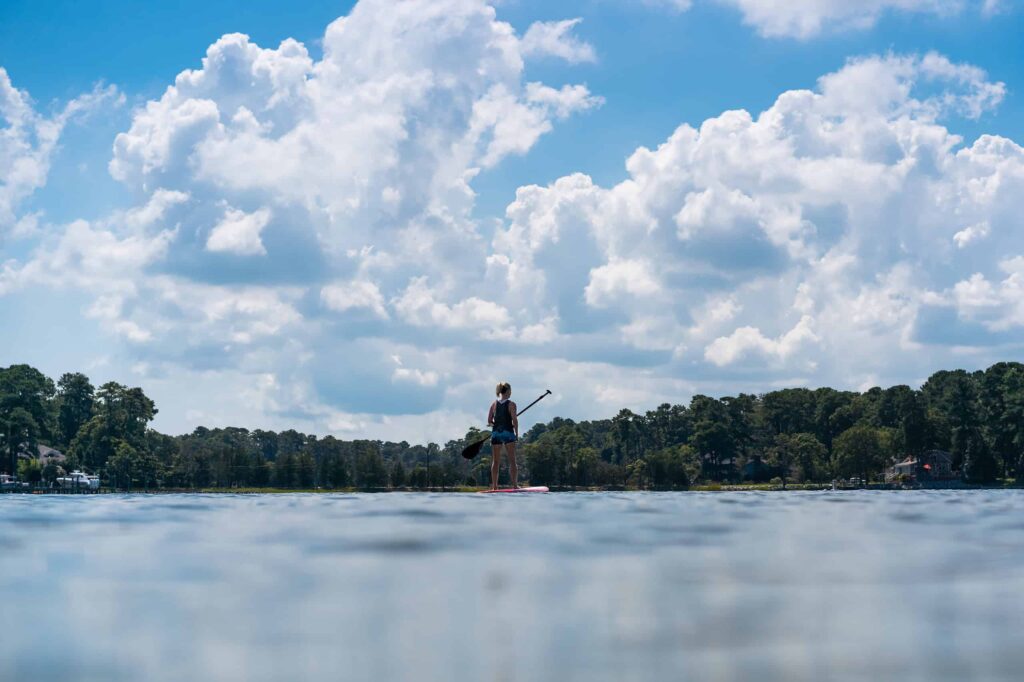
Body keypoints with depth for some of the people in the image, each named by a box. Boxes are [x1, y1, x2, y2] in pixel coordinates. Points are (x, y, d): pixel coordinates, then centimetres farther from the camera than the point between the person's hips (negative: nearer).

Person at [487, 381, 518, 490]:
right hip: (508, 432, -4)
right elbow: (514, 420, -10)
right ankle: (515, 484, -6)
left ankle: (494, 486, 5)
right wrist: (517, 433, 0)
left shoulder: (494, 404, 5)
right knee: (512, 461, 0)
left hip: (496, 433, 4)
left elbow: (489, 421, 2)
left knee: (495, 461, 7)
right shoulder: (511, 404, -6)